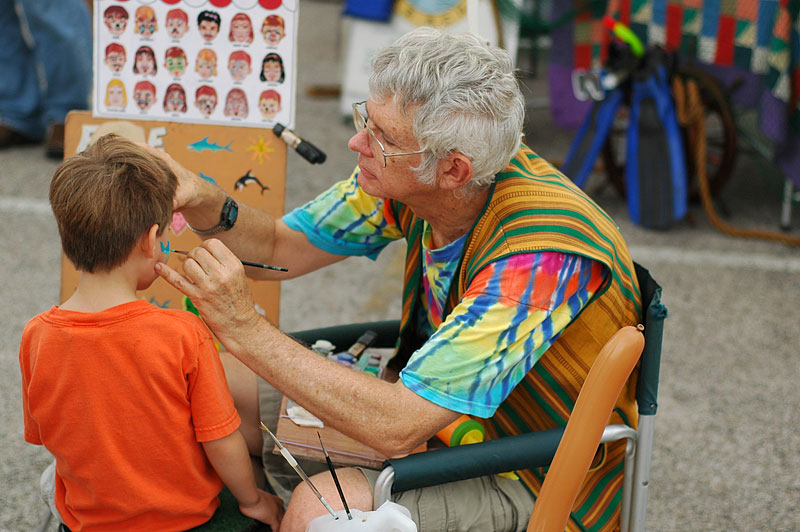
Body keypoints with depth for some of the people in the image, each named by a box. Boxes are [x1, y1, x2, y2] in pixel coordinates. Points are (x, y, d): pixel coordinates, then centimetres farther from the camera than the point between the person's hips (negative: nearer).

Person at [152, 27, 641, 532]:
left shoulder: (540, 258, -34)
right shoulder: (412, 172, -12)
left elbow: (398, 425, -36)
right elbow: (280, 249, 1)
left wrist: (247, 330, -35)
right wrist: (206, 203, -20)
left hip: (525, 485, -7)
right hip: (431, 399, 8)